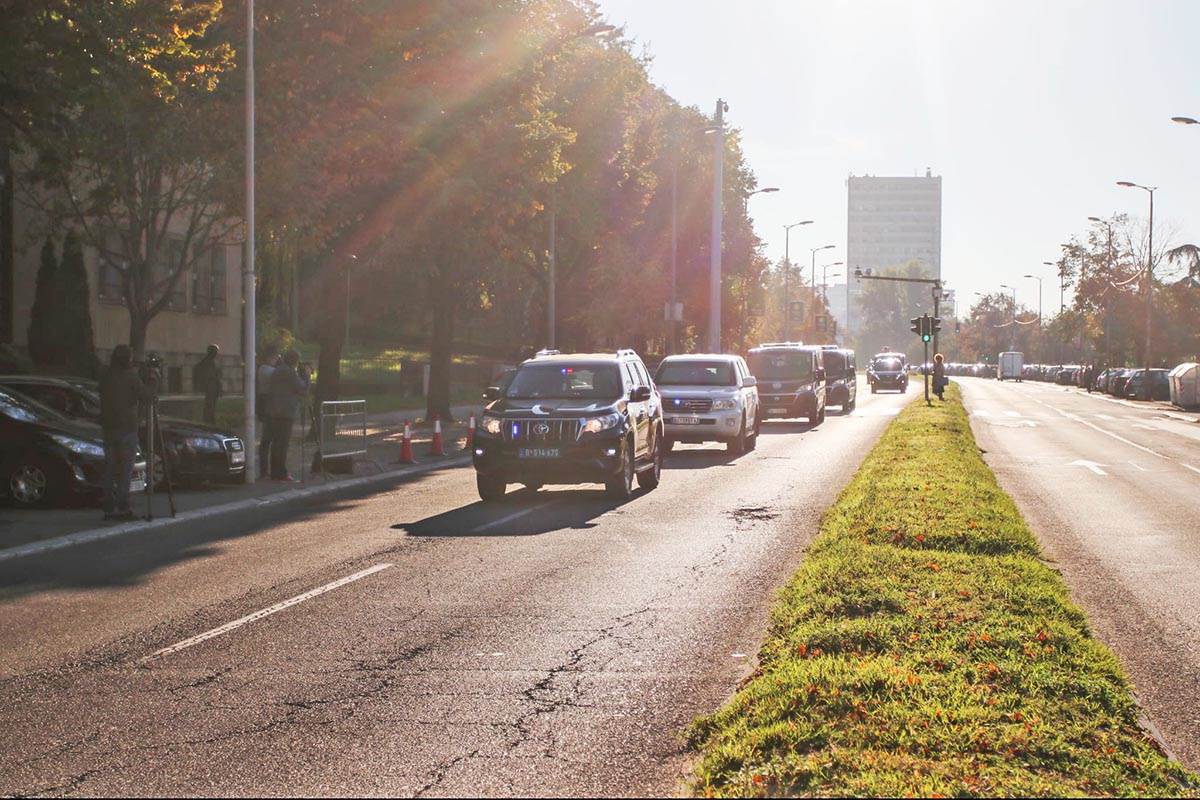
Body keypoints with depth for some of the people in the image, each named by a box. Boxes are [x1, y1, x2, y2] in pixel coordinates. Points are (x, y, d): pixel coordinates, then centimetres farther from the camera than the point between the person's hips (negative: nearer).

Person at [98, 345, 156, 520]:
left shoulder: (105, 378, 9)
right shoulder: (130, 377, -9)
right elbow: (146, 396, -9)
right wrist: (153, 380, 7)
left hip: (108, 430, 5)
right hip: (127, 429, -5)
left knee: (110, 469, 8)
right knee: (125, 470, -3)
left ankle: (109, 509, 6)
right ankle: (123, 508, -8)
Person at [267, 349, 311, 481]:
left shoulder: (276, 371, 17)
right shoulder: (290, 372, -12)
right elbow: (303, 389, -11)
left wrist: (301, 374, 19)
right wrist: (305, 375, 4)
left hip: (274, 411, 9)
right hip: (286, 411, -9)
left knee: (276, 441, 12)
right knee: (283, 442, -8)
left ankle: (275, 472, 14)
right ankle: (281, 473, -9)